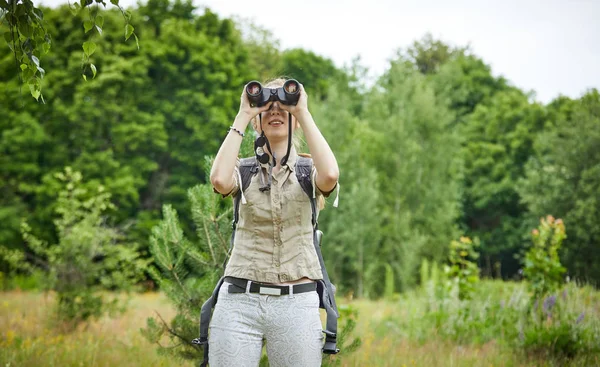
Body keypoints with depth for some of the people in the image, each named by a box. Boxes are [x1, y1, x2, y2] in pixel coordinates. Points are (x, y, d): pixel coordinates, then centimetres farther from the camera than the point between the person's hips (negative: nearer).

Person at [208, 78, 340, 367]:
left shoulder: (308, 171, 8)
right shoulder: (244, 170, 10)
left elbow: (330, 175, -17)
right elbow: (220, 180, -15)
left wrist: (303, 112, -9)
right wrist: (243, 116, -7)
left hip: (297, 304, 0)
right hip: (239, 301, 0)